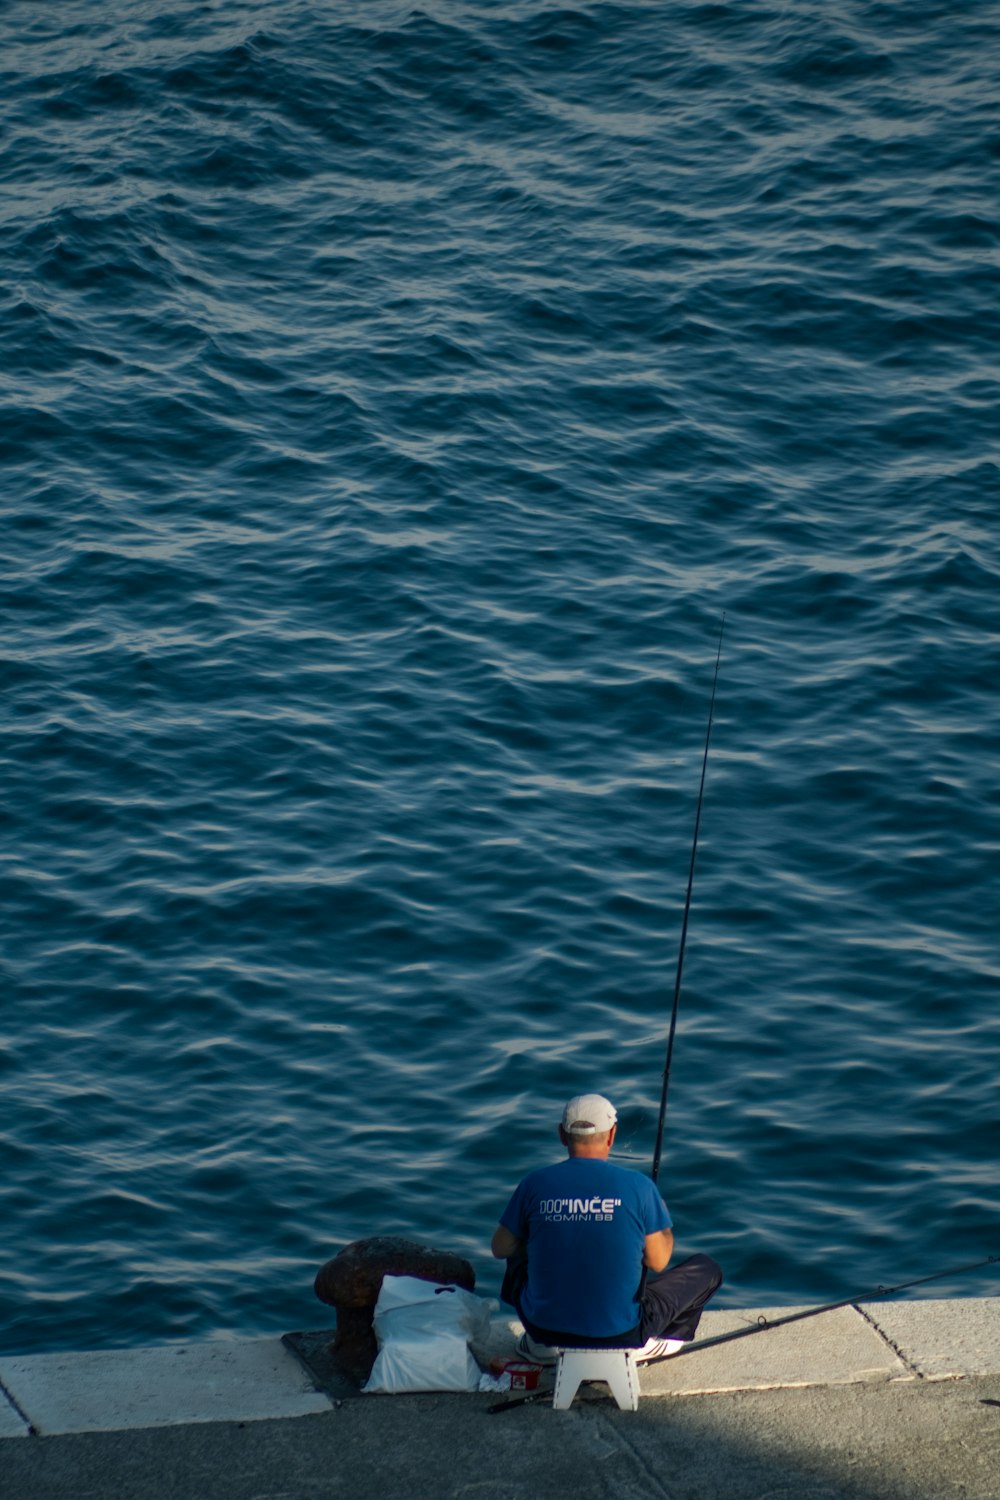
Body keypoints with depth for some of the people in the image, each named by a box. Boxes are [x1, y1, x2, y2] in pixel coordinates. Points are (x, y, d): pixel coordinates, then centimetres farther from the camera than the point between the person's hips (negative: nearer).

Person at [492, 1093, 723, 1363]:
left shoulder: (535, 1184, -7)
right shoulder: (638, 1187, -12)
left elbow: (500, 1249, 6)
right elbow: (658, 1262, -1)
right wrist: (663, 1221, 19)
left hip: (547, 1334, 2)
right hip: (621, 1336, -2)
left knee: (518, 1262, 36)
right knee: (707, 1269, 18)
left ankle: (537, 1344, 20)